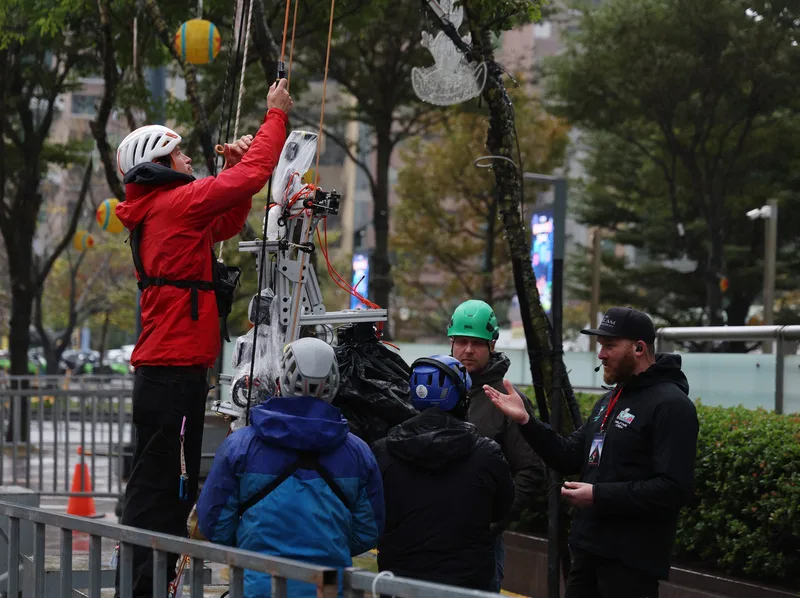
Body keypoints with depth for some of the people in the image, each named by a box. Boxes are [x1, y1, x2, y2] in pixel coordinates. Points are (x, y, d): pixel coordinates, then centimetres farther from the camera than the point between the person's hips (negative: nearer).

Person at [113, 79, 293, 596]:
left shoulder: (155, 210, 17)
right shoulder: (174, 203, -11)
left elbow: (225, 224, 29)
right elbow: (254, 176, -11)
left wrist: (239, 166, 16)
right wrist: (276, 115, 1)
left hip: (164, 370, 10)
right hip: (175, 371, -10)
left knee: (164, 486, 14)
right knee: (163, 484, -10)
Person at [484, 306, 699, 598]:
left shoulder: (670, 405, -14)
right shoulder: (610, 400, 17)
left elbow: (674, 489, -22)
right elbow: (571, 457, 15)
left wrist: (599, 495, -21)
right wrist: (526, 421, 2)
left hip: (631, 560, -9)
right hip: (588, 549, 9)